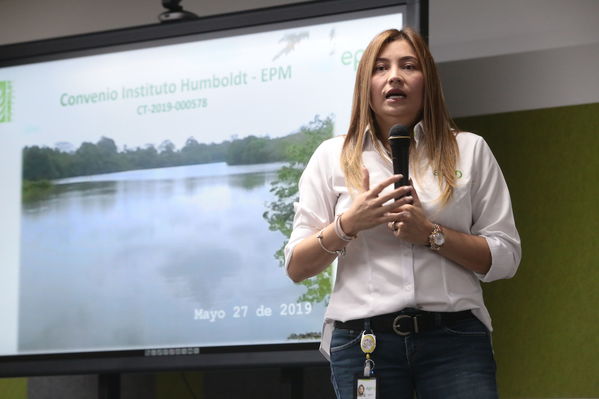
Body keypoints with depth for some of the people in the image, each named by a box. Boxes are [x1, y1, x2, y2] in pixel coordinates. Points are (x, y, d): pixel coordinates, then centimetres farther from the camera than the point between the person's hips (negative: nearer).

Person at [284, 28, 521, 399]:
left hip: (455, 337, 0)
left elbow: (505, 257, 3)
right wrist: (348, 223, -9)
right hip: (362, 338, 1)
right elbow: (296, 267, 7)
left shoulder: (470, 150, 8)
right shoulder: (332, 157, 10)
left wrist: (431, 234, -10)